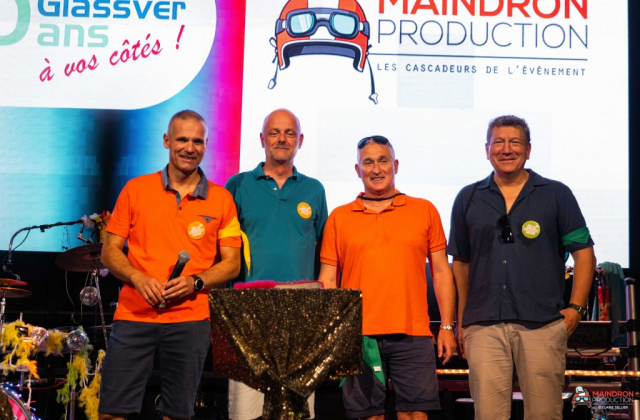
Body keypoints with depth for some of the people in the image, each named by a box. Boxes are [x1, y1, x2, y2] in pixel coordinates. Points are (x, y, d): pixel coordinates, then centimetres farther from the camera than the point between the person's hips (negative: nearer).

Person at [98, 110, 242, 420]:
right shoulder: (136, 189, 7)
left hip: (190, 321, 0)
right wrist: (137, 278, -11)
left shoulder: (221, 199, 6)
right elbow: (109, 250, 8)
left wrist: (195, 282, -11)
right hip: (134, 314, 0)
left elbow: (232, 263, 6)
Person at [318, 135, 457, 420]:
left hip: (412, 334, 0)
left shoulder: (424, 210, 9)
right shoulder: (339, 218, 10)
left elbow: (441, 271, 10)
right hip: (357, 335, 0)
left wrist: (447, 327, 4)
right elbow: (327, 280, 10)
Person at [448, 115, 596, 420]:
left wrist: (575, 308, -4)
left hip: (543, 325, -1)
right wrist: (461, 322, 13)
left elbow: (584, 254, 7)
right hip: (483, 327, 1)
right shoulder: (468, 199, 13)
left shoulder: (557, 195, 8)